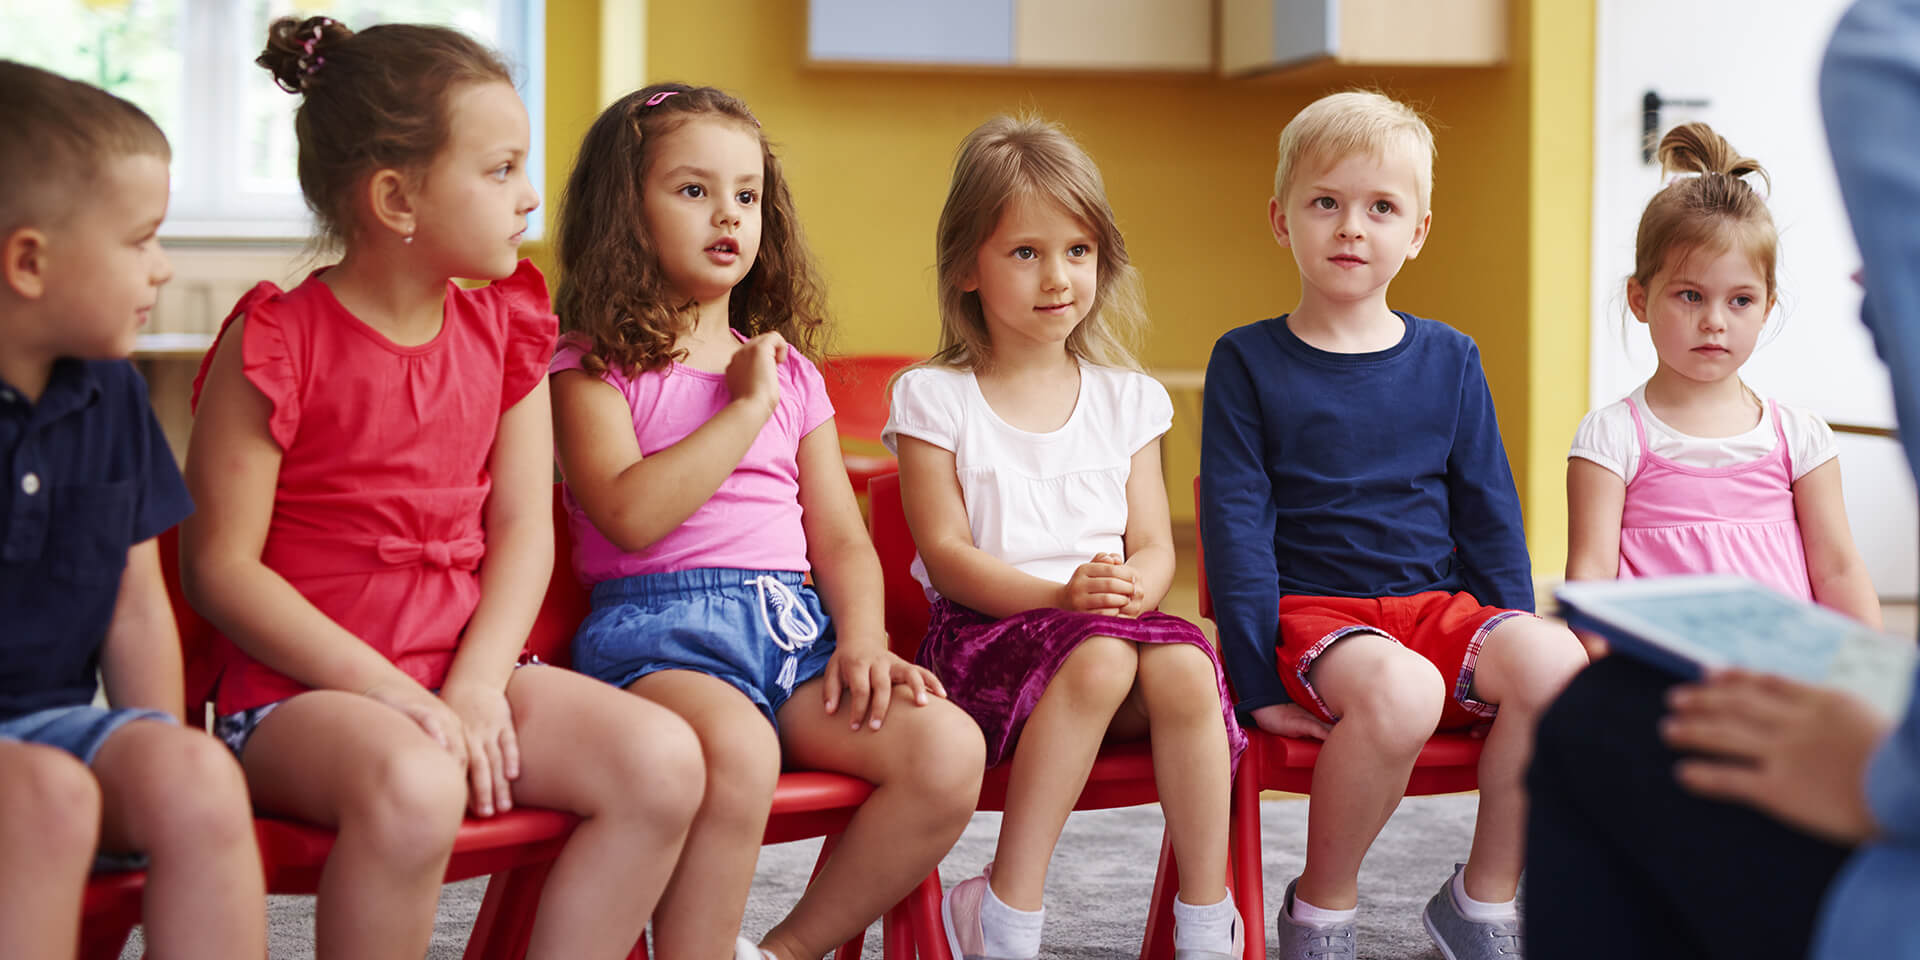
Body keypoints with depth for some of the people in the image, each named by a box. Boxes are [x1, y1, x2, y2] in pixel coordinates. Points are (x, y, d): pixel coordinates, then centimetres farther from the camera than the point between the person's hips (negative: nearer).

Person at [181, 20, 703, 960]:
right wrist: (395, 695, -18)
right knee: (415, 786, -37)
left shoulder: (503, 328, 8)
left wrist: (475, 688, -12)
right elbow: (221, 565, -12)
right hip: (302, 691, -6)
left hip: (467, 674, 6)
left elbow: (523, 529, 5)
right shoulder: (279, 343, -10)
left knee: (663, 759, -17)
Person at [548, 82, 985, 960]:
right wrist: (746, 406, -5)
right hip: (658, 619, -5)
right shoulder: (593, 366, 5)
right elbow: (631, 515, -12)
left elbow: (841, 538, 18)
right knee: (738, 748, -39)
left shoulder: (792, 373, 22)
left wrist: (863, 638, -2)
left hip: (795, 623, 6)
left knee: (949, 751, -20)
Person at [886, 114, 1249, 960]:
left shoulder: (1126, 398, 14)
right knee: (1098, 659, -35)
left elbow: (1153, 543, 9)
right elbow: (946, 554, -5)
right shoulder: (936, 399, 2)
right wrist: (1061, 595, -21)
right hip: (984, 630, -3)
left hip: (1114, 619, 3)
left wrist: (1131, 587, -16)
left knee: (1183, 665, -30)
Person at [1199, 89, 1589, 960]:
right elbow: (1235, 527, -2)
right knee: (1397, 689, -37)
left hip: (1438, 604, 4)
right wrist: (1258, 681, -10)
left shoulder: (1449, 360, 13)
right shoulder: (1247, 363, 3)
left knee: (1554, 661, -28)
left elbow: (1488, 513, 14)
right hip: (1311, 610, -4)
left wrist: (1513, 649, 3)